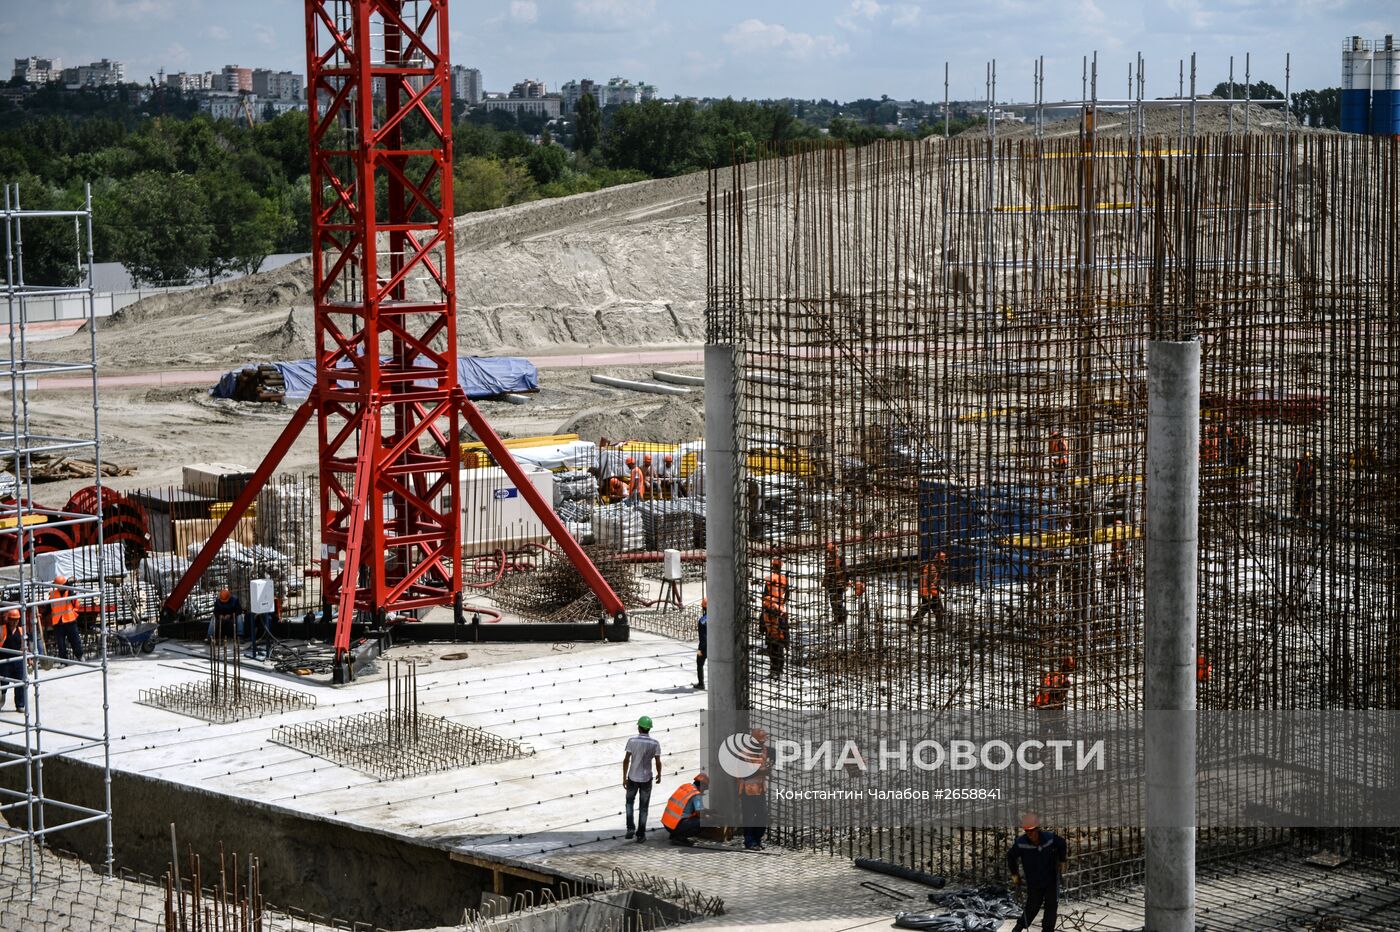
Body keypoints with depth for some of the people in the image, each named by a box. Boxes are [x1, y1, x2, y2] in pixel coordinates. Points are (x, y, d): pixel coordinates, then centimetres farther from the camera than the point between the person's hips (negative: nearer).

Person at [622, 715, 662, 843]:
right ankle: (640, 835, 12)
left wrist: (624, 777, -2)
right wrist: (659, 775, 15)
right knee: (643, 807, 11)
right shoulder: (655, 743, -9)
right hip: (646, 779, 0)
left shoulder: (632, 740, -12)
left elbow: (626, 760, -10)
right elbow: (658, 762, -4)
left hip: (632, 777, 0)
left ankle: (631, 828, 9)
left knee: (630, 801, 22)